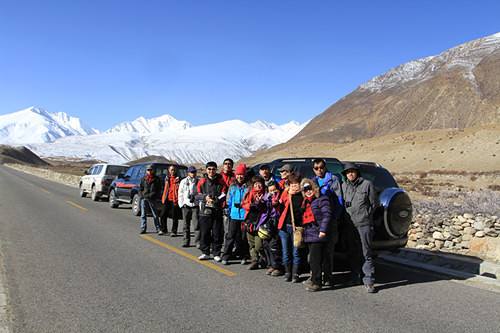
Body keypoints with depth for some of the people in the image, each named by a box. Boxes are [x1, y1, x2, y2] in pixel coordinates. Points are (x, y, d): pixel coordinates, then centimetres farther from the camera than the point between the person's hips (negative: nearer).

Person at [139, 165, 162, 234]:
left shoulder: (156, 179, 4)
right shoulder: (143, 179, 11)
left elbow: (159, 189, 3)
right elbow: (140, 188, 14)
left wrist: (153, 195, -7)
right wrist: (142, 195, -1)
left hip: (152, 199, -2)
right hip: (144, 199, 3)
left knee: (155, 215, 1)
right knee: (143, 215, 4)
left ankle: (158, 229, 7)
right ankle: (143, 228, 10)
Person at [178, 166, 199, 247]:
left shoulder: (198, 182, 6)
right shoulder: (183, 182, 11)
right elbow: (180, 194, 11)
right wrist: (181, 204, 2)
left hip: (195, 205, -2)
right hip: (186, 205, 2)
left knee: (197, 224, -10)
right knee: (186, 225, 7)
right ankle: (186, 241, 15)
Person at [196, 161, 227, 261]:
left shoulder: (221, 181, 6)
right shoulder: (202, 181, 9)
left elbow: (224, 195, -1)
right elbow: (197, 195, 7)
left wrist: (216, 200, -19)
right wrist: (205, 197, -12)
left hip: (217, 211, -1)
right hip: (205, 211, 1)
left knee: (217, 233, 2)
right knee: (204, 233, 5)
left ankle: (216, 254, 13)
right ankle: (205, 253, 18)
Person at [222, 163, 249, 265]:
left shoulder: (248, 187, -2)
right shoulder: (232, 187, 9)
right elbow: (229, 201, 15)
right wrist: (229, 211, 10)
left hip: (245, 216, -2)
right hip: (234, 215, 2)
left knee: (244, 237, 7)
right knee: (230, 236, 1)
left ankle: (243, 257, 20)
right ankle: (226, 257, 7)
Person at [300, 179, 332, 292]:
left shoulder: (322, 199, -7)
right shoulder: (306, 202, 19)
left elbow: (327, 215, -15)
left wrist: (323, 230, -21)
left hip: (318, 234, -8)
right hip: (309, 234, 8)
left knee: (314, 259, -9)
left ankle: (316, 282, -3)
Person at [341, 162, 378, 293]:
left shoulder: (367, 184, 0)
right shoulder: (343, 186, 10)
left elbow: (373, 203, 3)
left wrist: (365, 214, 0)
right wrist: (345, 215, 5)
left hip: (364, 224, -4)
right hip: (349, 224, 4)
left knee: (367, 254, -3)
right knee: (353, 252, 14)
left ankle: (369, 281, 1)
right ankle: (354, 276, 27)